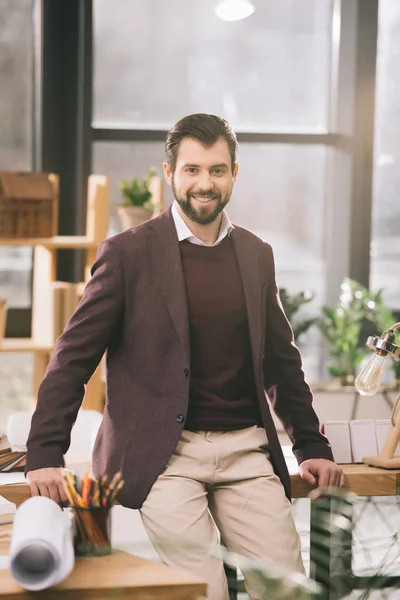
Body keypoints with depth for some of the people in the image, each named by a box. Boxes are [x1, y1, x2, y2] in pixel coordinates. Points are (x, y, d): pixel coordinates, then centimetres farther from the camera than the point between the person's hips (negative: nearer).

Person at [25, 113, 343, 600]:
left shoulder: (257, 254, 11)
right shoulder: (128, 253, -3)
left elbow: (281, 358, 21)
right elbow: (73, 358, -3)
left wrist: (312, 445, 19)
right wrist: (44, 455, -10)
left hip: (246, 450, 4)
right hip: (164, 454, -4)